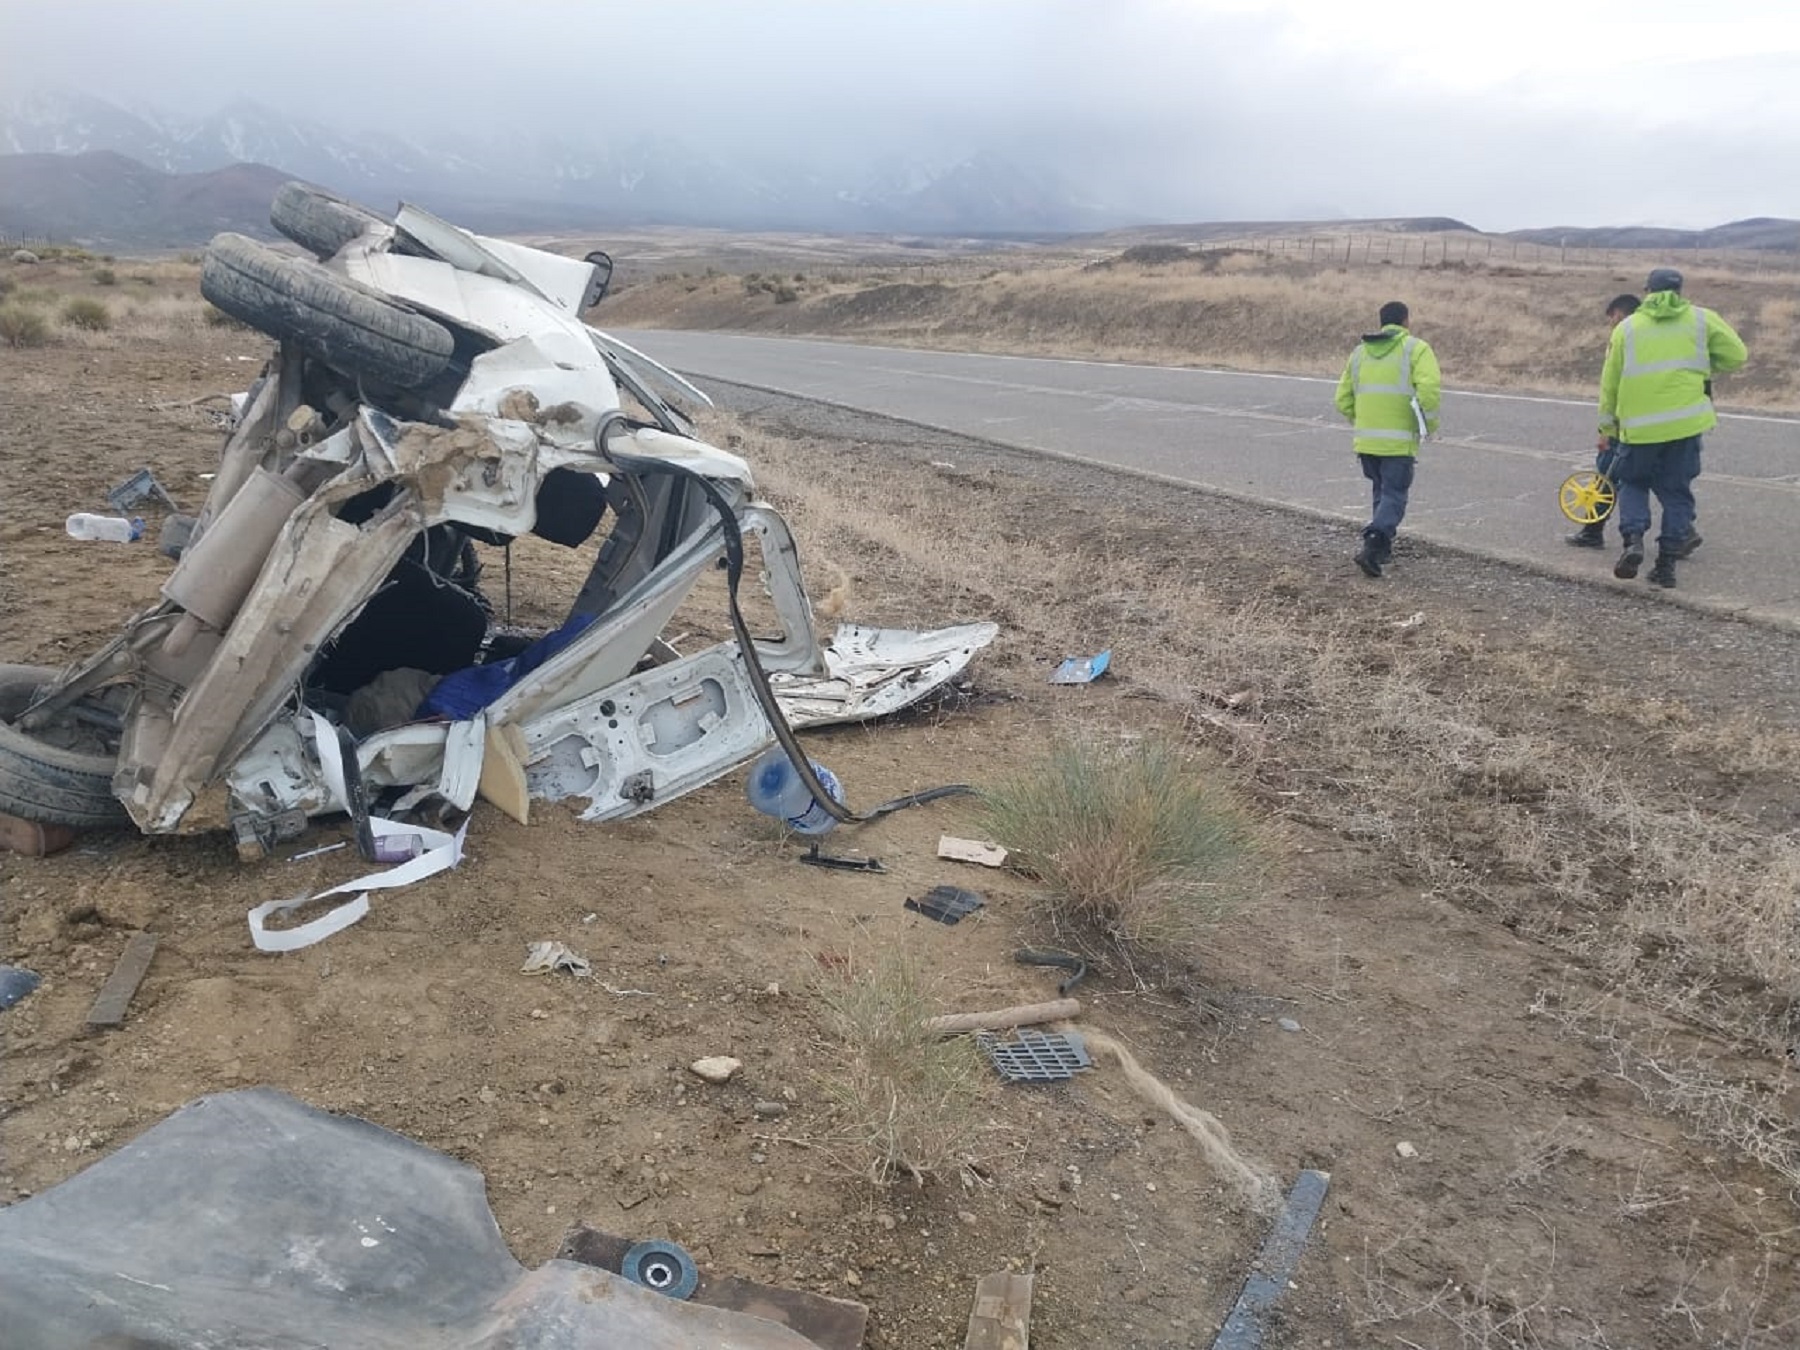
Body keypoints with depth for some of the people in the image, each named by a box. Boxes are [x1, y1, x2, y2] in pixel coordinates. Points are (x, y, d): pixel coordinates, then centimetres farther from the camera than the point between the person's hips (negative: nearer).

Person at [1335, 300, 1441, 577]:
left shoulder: (1360, 352, 13)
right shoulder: (1416, 349, -3)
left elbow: (1343, 401, 13)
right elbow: (1429, 389, -17)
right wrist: (1431, 423, -3)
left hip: (1365, 440, 5)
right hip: (1399, 441, -5)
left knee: (1381, 491, 22)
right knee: (1394, 497, 0)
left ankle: (1382, 546, 26)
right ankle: (1372, 546, -19)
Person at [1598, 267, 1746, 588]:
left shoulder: (1626, 327, 7)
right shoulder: (1701, 319, 7)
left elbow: (1610, 381, 7)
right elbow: (1737, 355, 6)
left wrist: (1607, 422, 18)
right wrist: (1703, 363, 24)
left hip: (1638, 425, 0)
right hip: (1686, 421, 0)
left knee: (1633, 483, 16)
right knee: (1676, 492, 9)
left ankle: (1633, 539, -8)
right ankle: (1667, 563, 7)